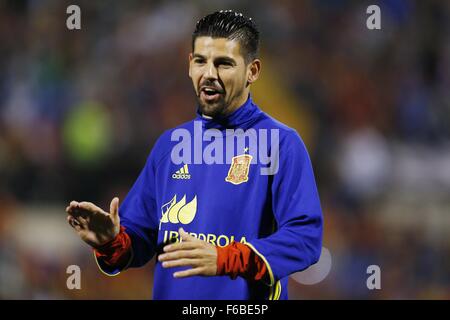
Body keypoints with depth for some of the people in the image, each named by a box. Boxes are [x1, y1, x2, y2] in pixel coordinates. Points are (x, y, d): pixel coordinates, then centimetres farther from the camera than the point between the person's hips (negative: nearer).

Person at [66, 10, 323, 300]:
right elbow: (140, 238, 9)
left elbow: (305, 236, -20)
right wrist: (112, 242, -14)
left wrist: (222, 260, -30)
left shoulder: (281, 144, -10)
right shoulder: (170, 144, 7)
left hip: (247, 301, -5)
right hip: (170, 295, 5)